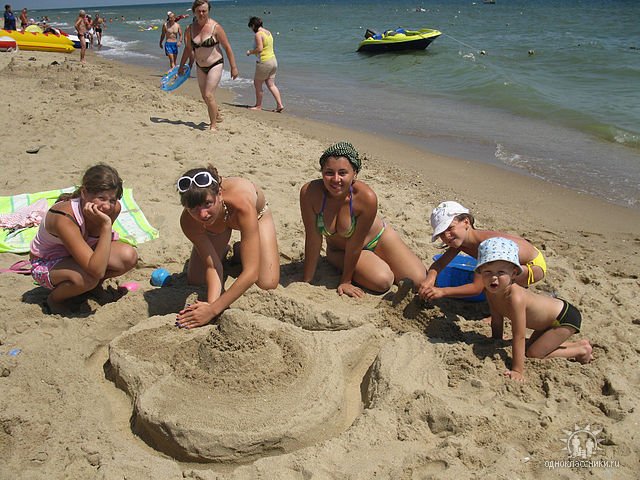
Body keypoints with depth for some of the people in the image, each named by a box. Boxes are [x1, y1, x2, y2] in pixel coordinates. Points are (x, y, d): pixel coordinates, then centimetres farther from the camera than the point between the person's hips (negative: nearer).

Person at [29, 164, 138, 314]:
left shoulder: (114, 208, -19)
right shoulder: (64, 218, -37)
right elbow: (97, 271, -44)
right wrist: (106, 225, -46)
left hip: (76, 257, 6)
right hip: (45, 263, -5)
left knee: (129, 256, -18)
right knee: (87, 277, -36)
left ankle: (89, 285, 6)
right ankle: (55, 298, -2)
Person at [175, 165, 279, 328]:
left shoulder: (242, 205, -49)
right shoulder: (188, 222, -38)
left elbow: (251, 272, -49)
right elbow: (211, 267, -29)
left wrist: (213, 310, -53)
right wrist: (211, 303, -47)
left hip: (257, 213, -2)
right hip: (216, 225, 2)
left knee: (268, 284, -15)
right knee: (194, 280, -4)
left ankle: (240, 251, 15)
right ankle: (224, 252, 25)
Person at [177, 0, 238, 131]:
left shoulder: (215, 27, -15)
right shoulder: (190, 29, -3)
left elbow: (227, 47, -11)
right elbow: (188, 49, 11)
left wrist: (233, 67, -11)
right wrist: (181, 66, 13)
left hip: (215, 65, -5)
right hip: (200, 67, 6)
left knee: (209, 95, -15)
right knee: (205, 97, 13)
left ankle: (213, 126, -3)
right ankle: (216, 116, 38)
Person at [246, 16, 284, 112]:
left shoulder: (258, 34, -13)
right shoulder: (268, 32, 14)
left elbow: (259, 49, -21)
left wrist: (250, 52, -5)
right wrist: (253, 52, 18)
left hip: (264, 62, -9)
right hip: (273, 60, 9)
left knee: (257, 83, 6)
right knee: (271, 85, 10)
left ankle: (258, 105, 14)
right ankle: (279, 104, 3)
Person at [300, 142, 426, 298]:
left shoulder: (366, 197, -36)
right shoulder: (309, 192, -32)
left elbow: (356, 244, -25)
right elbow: (313, 239, -23)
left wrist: (345, 281, -16)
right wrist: (306, 281, -18)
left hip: (377, 237, 0)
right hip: (339, 249, 0)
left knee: (418, 279, -4)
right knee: (383, 281, -22)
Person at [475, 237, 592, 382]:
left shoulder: (515, 298, -39)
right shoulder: (491, 291, -15)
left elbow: (519, 337, -35)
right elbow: (496, 321, -1)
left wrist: (517, 370, -30)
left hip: (566, 317, -9)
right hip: (551, 313, 9)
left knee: (533, 353, -9)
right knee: (530, 345, 21)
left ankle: (582, 350, 9)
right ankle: (579, 344, 34)